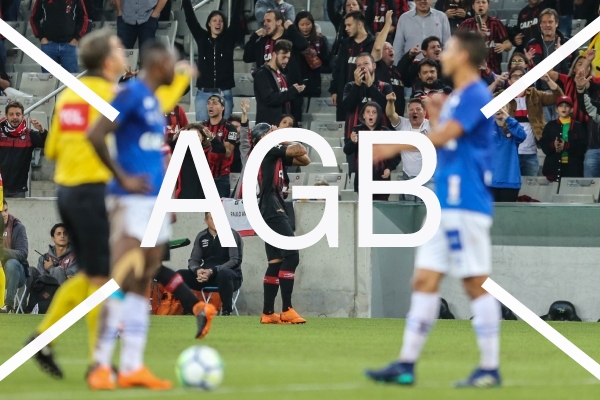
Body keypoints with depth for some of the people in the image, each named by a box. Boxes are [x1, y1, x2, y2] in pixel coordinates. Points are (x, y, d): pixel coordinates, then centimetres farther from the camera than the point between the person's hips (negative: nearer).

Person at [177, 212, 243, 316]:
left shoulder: (232, 235, -5)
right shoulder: (201, 237, 9)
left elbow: (236, 260, -14)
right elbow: (193, 260, 7)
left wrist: (213, 271, -26)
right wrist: (197, 270, -19)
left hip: (231, 277, -5)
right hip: (206, 276, 5)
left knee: (223, 273, -40)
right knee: (180, 274, -16)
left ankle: (226, 312, -32)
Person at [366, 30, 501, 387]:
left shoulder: (476, 95, -11)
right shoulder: (457, 97, 19)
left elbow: (443, 136, -20)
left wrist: (395, 147, -16)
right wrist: (435, 115, 12)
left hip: (466, 206, -10)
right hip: (446, 206, 10)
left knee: (477, 284, -6)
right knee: (425, 281, 6)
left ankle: (490, 368, -2)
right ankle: (406, 365, 6)